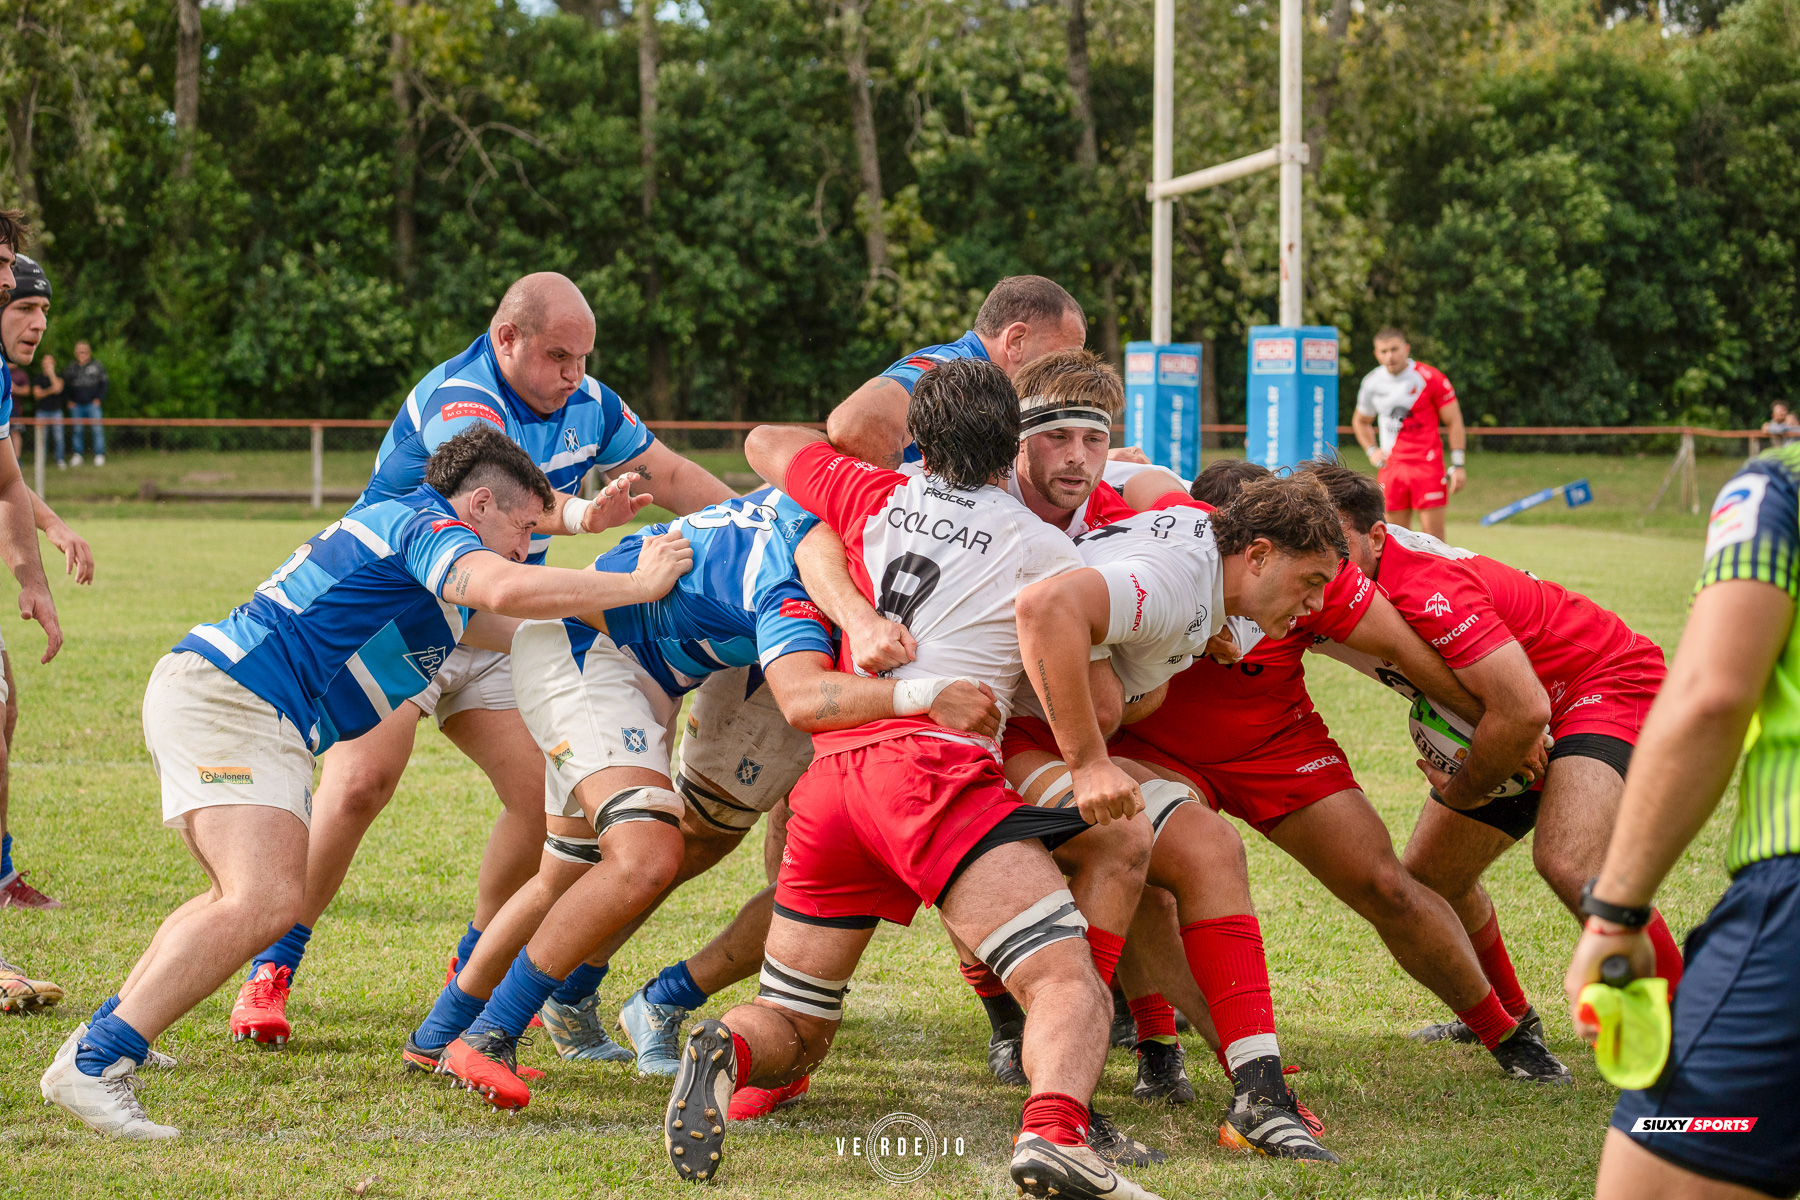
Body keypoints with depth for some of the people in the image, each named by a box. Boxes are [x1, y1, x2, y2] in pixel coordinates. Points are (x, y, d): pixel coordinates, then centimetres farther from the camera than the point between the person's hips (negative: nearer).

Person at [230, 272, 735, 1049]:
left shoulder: (586, 404, 0)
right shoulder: (457, 400, -26)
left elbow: (673, 476, 12)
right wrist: (575, 515, -66)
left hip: (487, 633, 7)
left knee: (544, 794, -4)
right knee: (360, 782, -24)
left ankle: (477, 966, 15)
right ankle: (272, 970, -11)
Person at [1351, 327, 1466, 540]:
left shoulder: (1430, 378, -7)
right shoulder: (1372, 383, 6)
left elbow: (1454, 422, -1)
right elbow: (1360, 421, 25)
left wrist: (1457, 465, -6)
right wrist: (1372, 450, 8)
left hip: (1428, 464, -4)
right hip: (1391, 466, 4)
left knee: (1433, 537, -8)